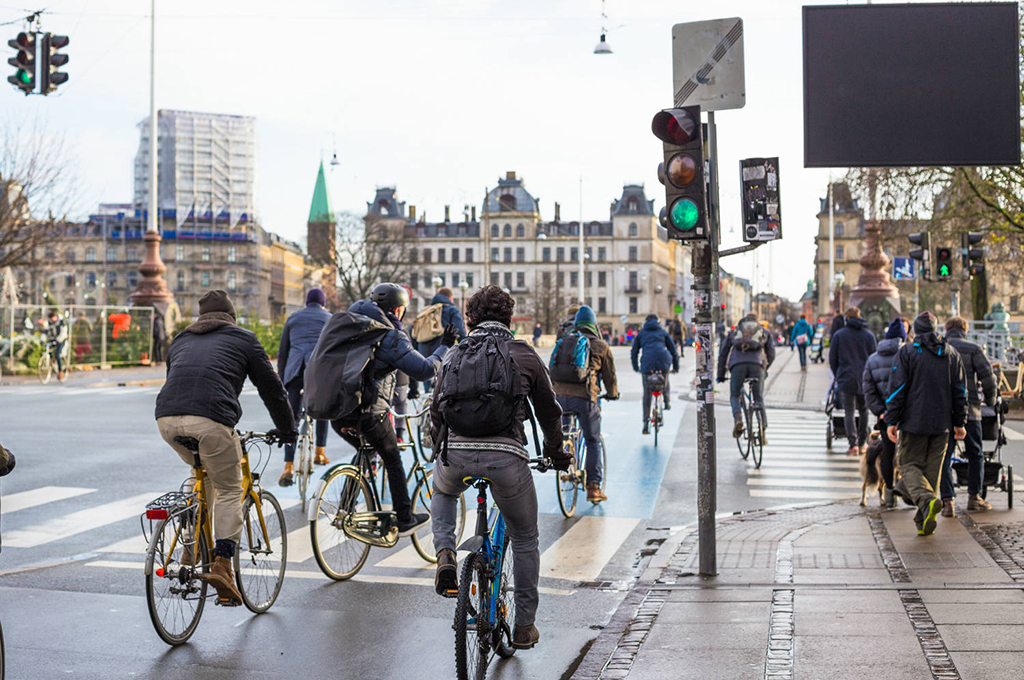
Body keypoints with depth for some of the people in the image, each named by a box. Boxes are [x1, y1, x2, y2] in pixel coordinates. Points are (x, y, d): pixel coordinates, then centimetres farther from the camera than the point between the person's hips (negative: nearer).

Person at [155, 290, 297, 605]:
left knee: (201, 474, 30)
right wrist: (286, 428, 34)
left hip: (167, 418, 5)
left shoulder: (181, 340, 31)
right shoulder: (243, 338, 20)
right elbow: (271, 386, 22)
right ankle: (222, 565, -7)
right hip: (210, 421, -5)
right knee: (229, 491, 8)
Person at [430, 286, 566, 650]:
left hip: (457, 454, 2)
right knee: (525, 540, 18)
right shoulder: (525, 355, 13)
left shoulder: (453, 356, 18)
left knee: (442, 492, 38)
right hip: (507, 456, -2)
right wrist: (556, 453, 37)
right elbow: (549, 411, 20)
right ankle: (524, 627, 23)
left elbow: (436, 411, 25)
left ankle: (445, 555, 12)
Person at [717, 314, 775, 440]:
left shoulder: (734, 332, 32)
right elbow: (771, 354, 23)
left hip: (737, 364, 0)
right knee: (758, 398, 11)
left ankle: (738, 418, -18)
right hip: (757, 364, 0)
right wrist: (765, 370, 38)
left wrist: (721, 375, 29)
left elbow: (722, 353, 26)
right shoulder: (764, 332, 32)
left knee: (734, 396, 13)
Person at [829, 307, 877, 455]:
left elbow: (832, 359, 3)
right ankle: (862, 443, 17)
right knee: (864, 411, 15)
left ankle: (853, 444, -11)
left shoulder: (839, 335, 0)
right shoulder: (869, 335, 5)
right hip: (865, 381, 2)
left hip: (846, 378, -2)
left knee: (849, 413, 0)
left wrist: (838, 376, 15)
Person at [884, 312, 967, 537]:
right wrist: (960, 423, 16)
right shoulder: (951, 353, 9)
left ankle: (926, 500, -25)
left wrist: (891, 421, -6)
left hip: (914, 421, -4)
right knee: (933, 468, 11)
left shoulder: (907, 352, -5)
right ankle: (924, 522, 11)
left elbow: (897, 389, -9)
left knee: (909, 464, 4)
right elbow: (960, 390, 10)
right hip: (942, 424, 4)